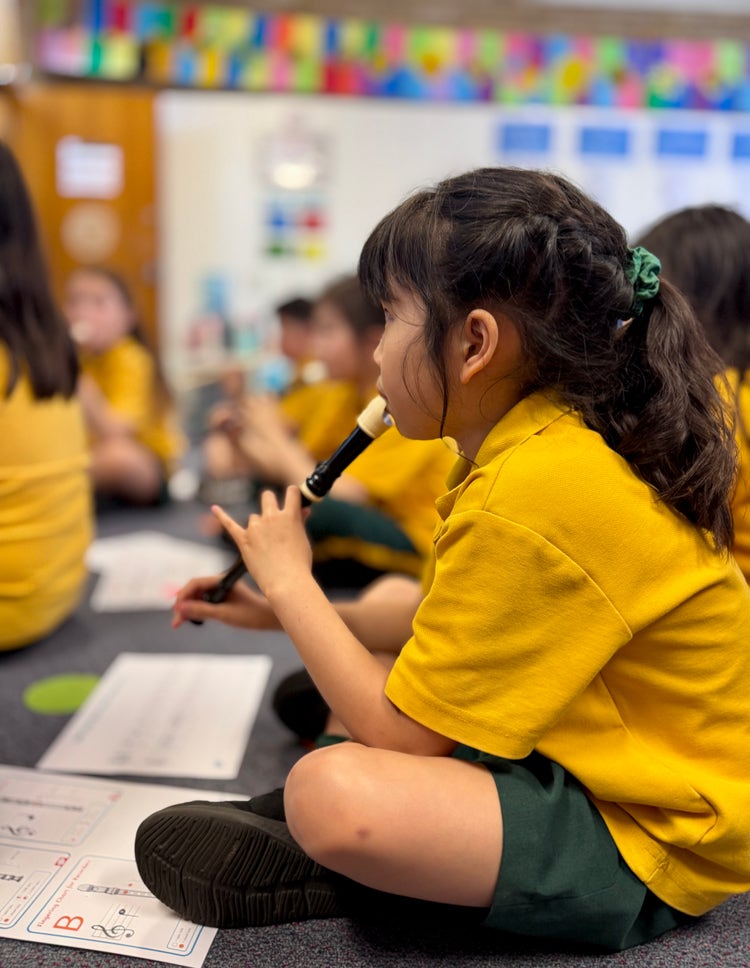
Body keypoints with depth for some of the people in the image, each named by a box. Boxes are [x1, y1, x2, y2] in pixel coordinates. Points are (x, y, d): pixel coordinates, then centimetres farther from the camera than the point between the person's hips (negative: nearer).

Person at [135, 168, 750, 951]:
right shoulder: (556, 442, 1)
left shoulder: (529, 498, -29)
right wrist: (284, 610, 6)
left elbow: (403, 735, -23)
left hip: (648, 846, -10)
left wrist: (290, 583, -11)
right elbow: (451, 630, 11)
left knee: (332, 795, -33)